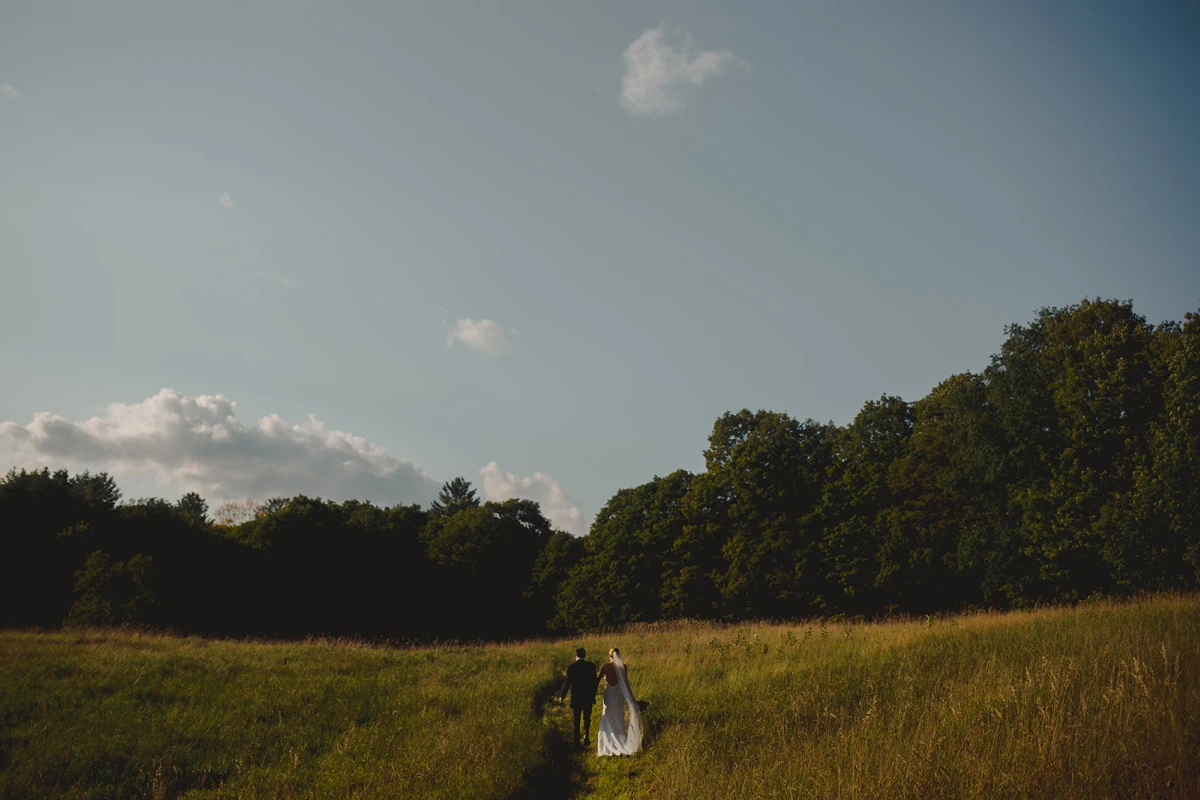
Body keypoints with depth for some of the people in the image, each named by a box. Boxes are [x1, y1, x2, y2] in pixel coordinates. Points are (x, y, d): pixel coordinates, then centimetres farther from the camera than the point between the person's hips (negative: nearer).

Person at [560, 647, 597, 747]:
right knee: (587, 719, 19)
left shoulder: (571, 666, -9)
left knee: (576, 720, 12)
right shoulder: (591, 666, -4)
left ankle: (577, 742, 13)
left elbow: (568, 682, -11)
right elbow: (595, 682, -2)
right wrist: (593, 695, 11)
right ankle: (586, 735, 1)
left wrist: (562, 696, 1)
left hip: (575, 697, -1)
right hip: (588, 698, 1)